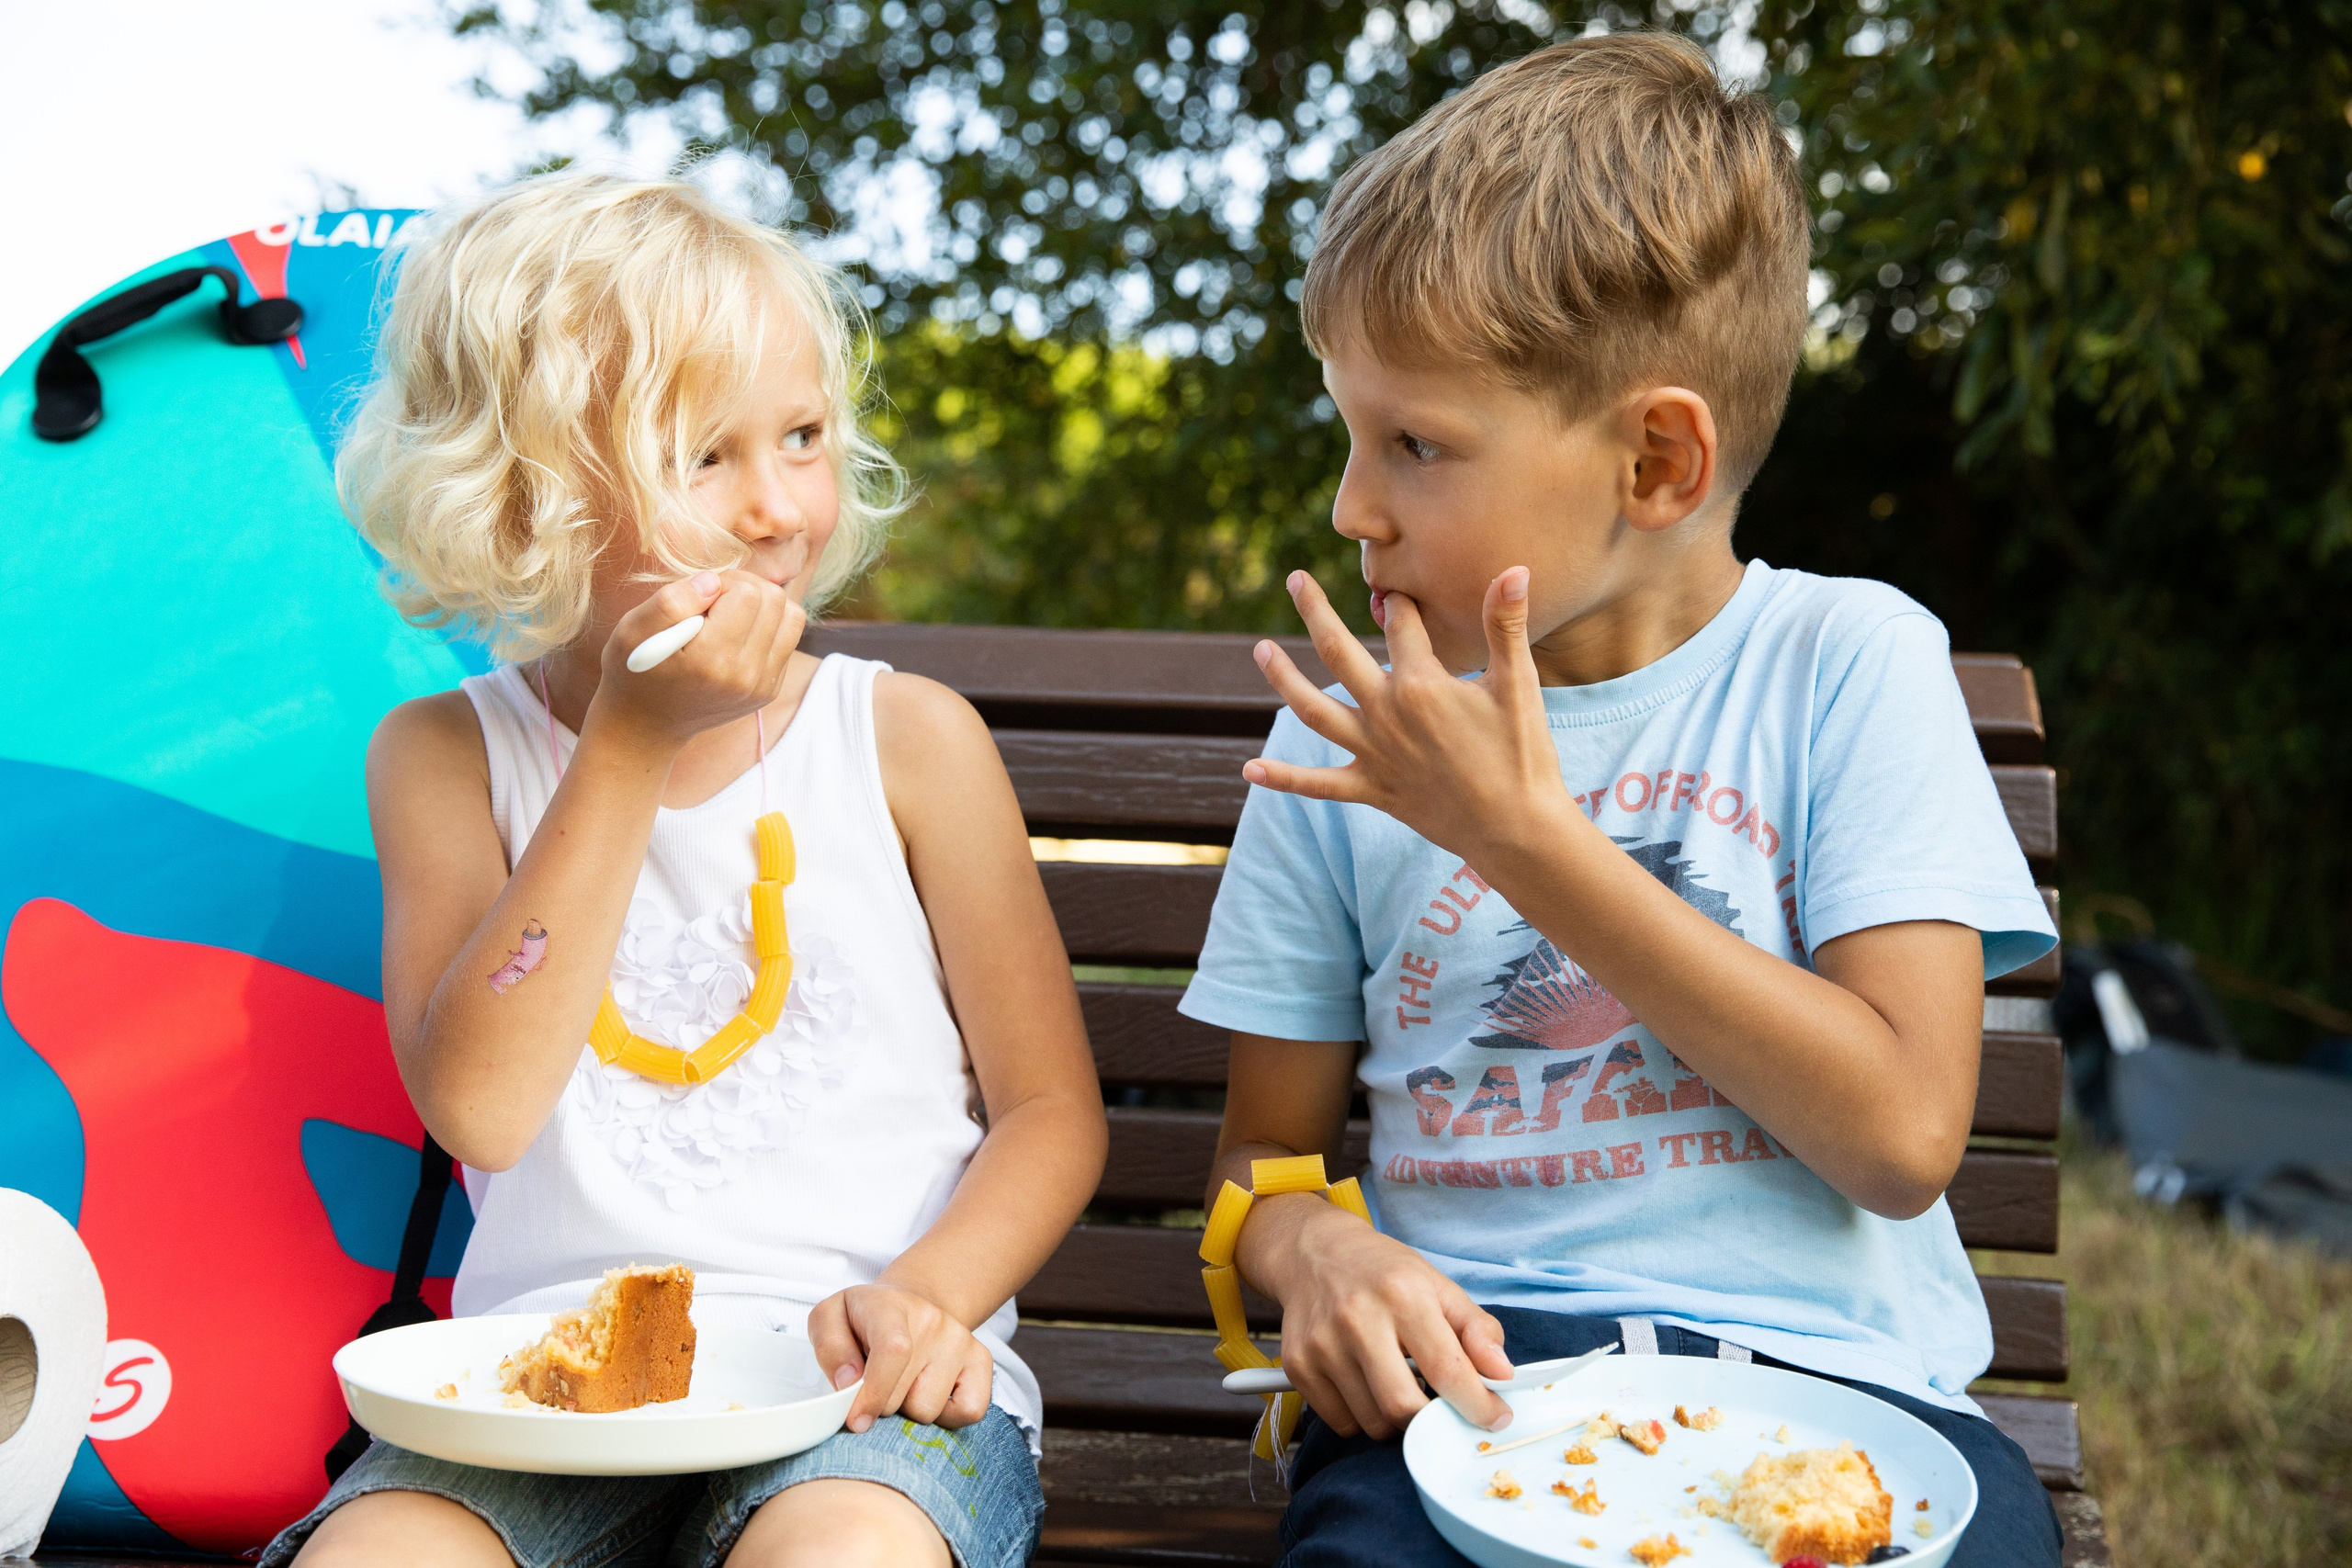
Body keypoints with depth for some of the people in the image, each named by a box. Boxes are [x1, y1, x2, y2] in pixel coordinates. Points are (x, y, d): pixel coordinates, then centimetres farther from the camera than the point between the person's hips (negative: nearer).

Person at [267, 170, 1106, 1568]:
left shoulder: (911, 739, 2)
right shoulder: (446, 755, 5)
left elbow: (1052, 1109, 5)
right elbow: (478, 1106, -11)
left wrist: (930, 1291, -16)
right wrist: (631, 747, -15)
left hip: (858, 1383, -1)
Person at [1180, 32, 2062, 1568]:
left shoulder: (1852, 661, 1)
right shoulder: (1352, 737, 8)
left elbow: (1903, 1130, -9)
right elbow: (1266, 1149, 15)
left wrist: (1522, 831, -11)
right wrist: (1320, 1250, -10)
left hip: (1833, 1372, 0)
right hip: (1476, 1372, 1)